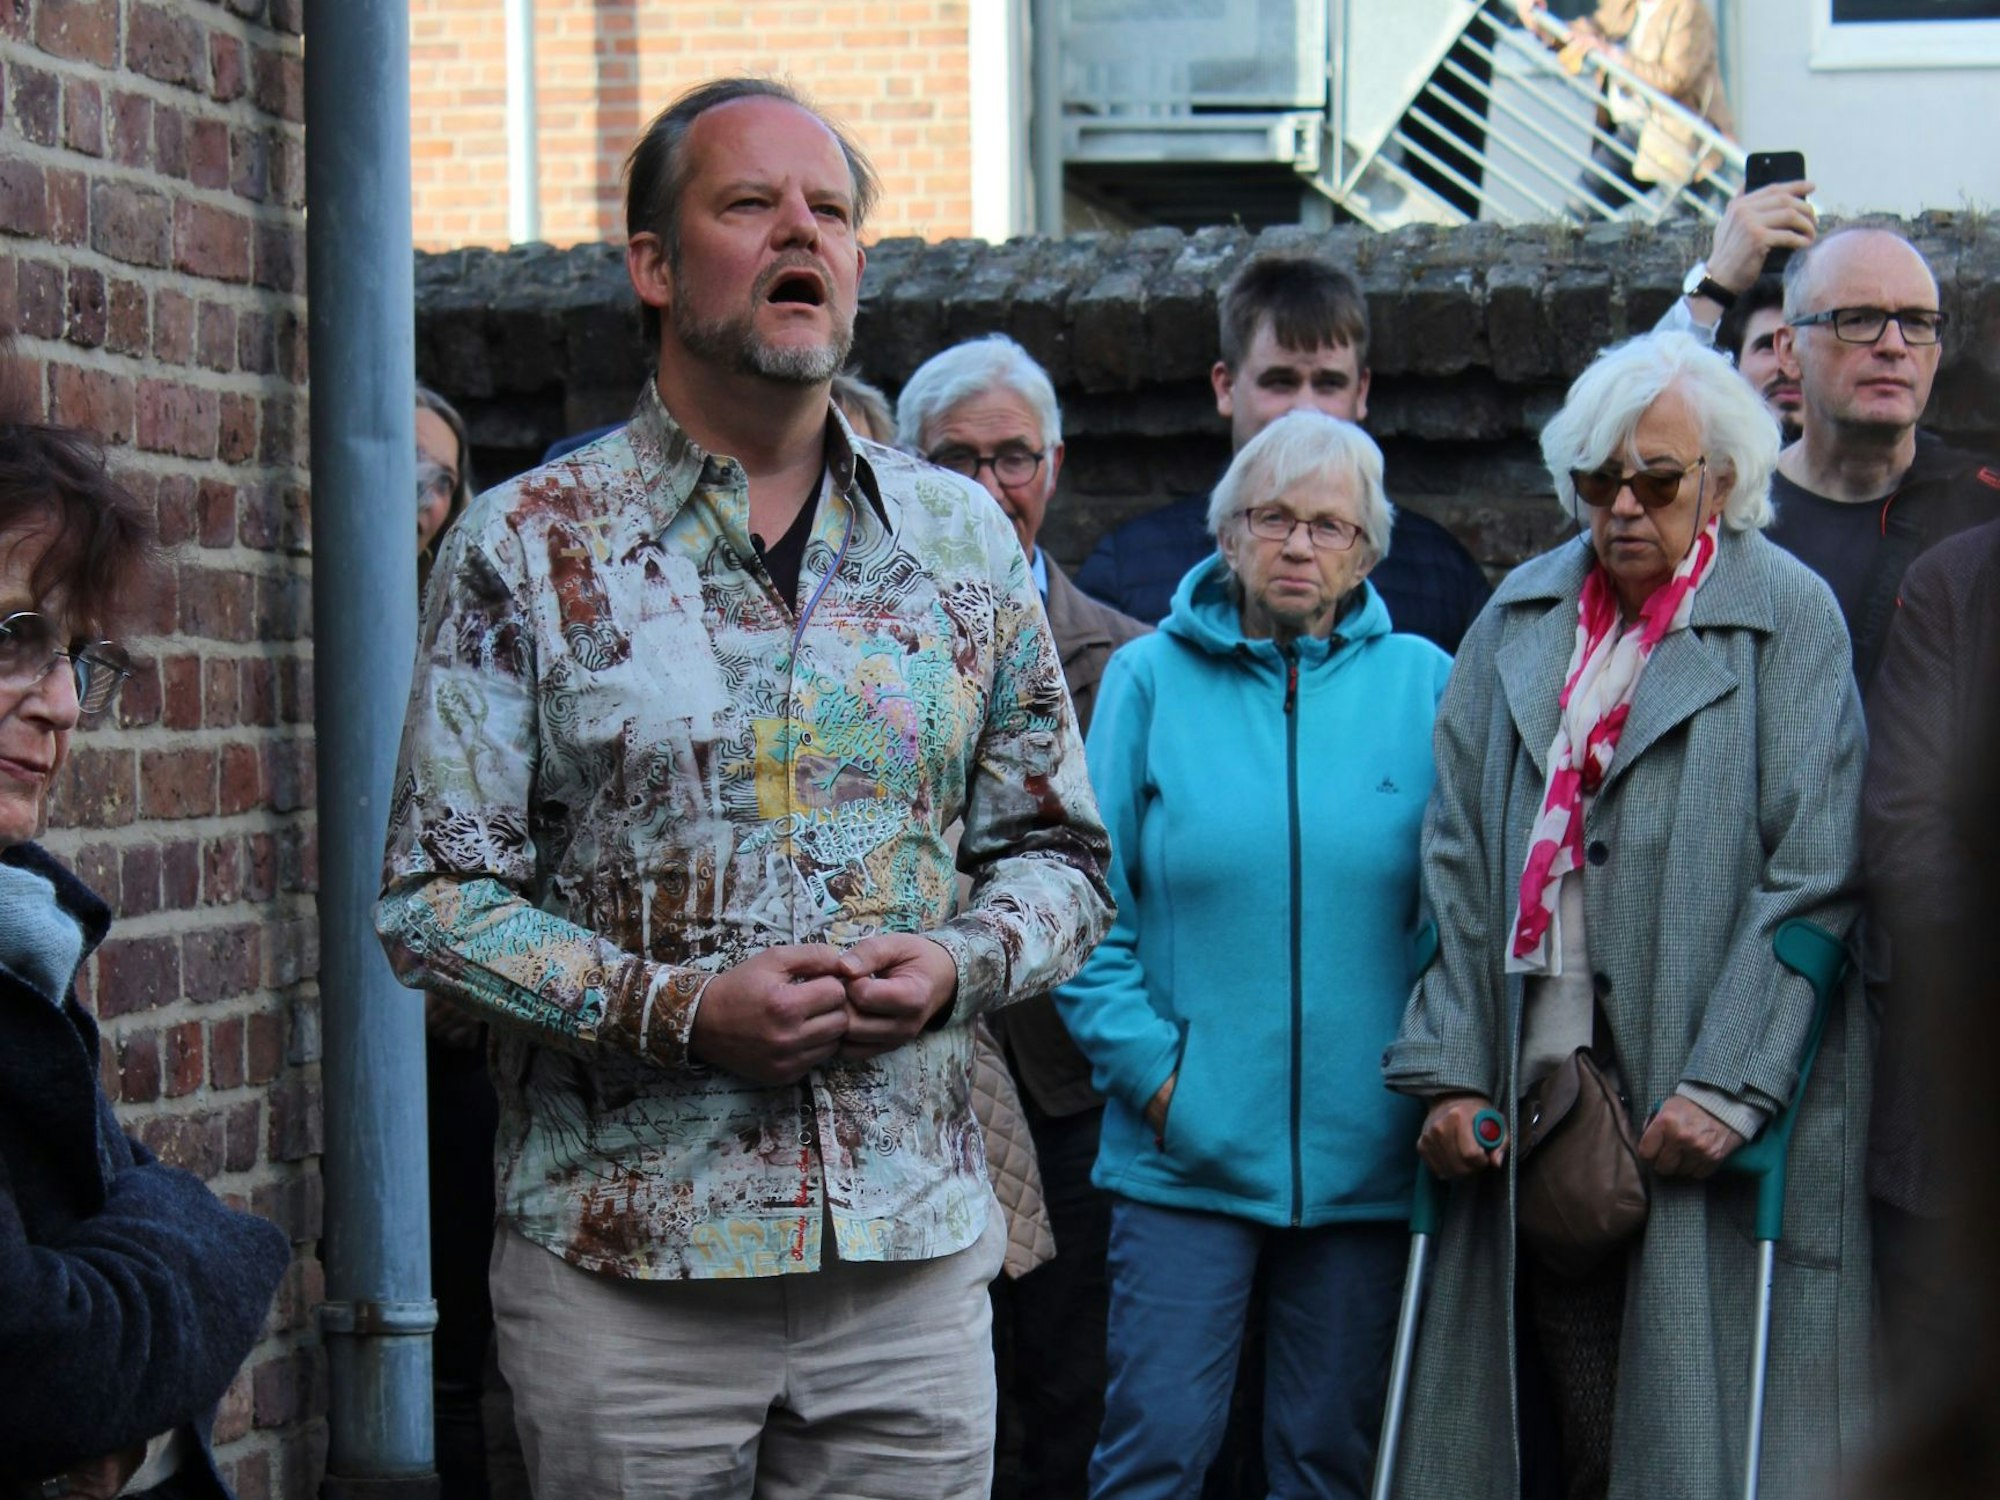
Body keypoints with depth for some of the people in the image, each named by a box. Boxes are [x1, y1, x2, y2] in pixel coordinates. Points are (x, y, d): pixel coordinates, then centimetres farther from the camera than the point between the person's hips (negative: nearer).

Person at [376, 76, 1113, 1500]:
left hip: (914, 1253, 3)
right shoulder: (527, 547, 0)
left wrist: (960, 962, -7)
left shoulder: (963, 540, 10)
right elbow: (435, 898, -3)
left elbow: (1060, 851, 14)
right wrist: (676, 1010, -16)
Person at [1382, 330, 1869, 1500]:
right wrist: (1451, 1066, 2)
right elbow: (1458, 856, 10)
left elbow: (1814, 875, -7)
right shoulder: (1522, 615, 13)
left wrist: (1727, 1085, -14)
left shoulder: (1792, 618, 0)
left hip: (1704, 1100, -4)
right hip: (1538, 1091, 4)